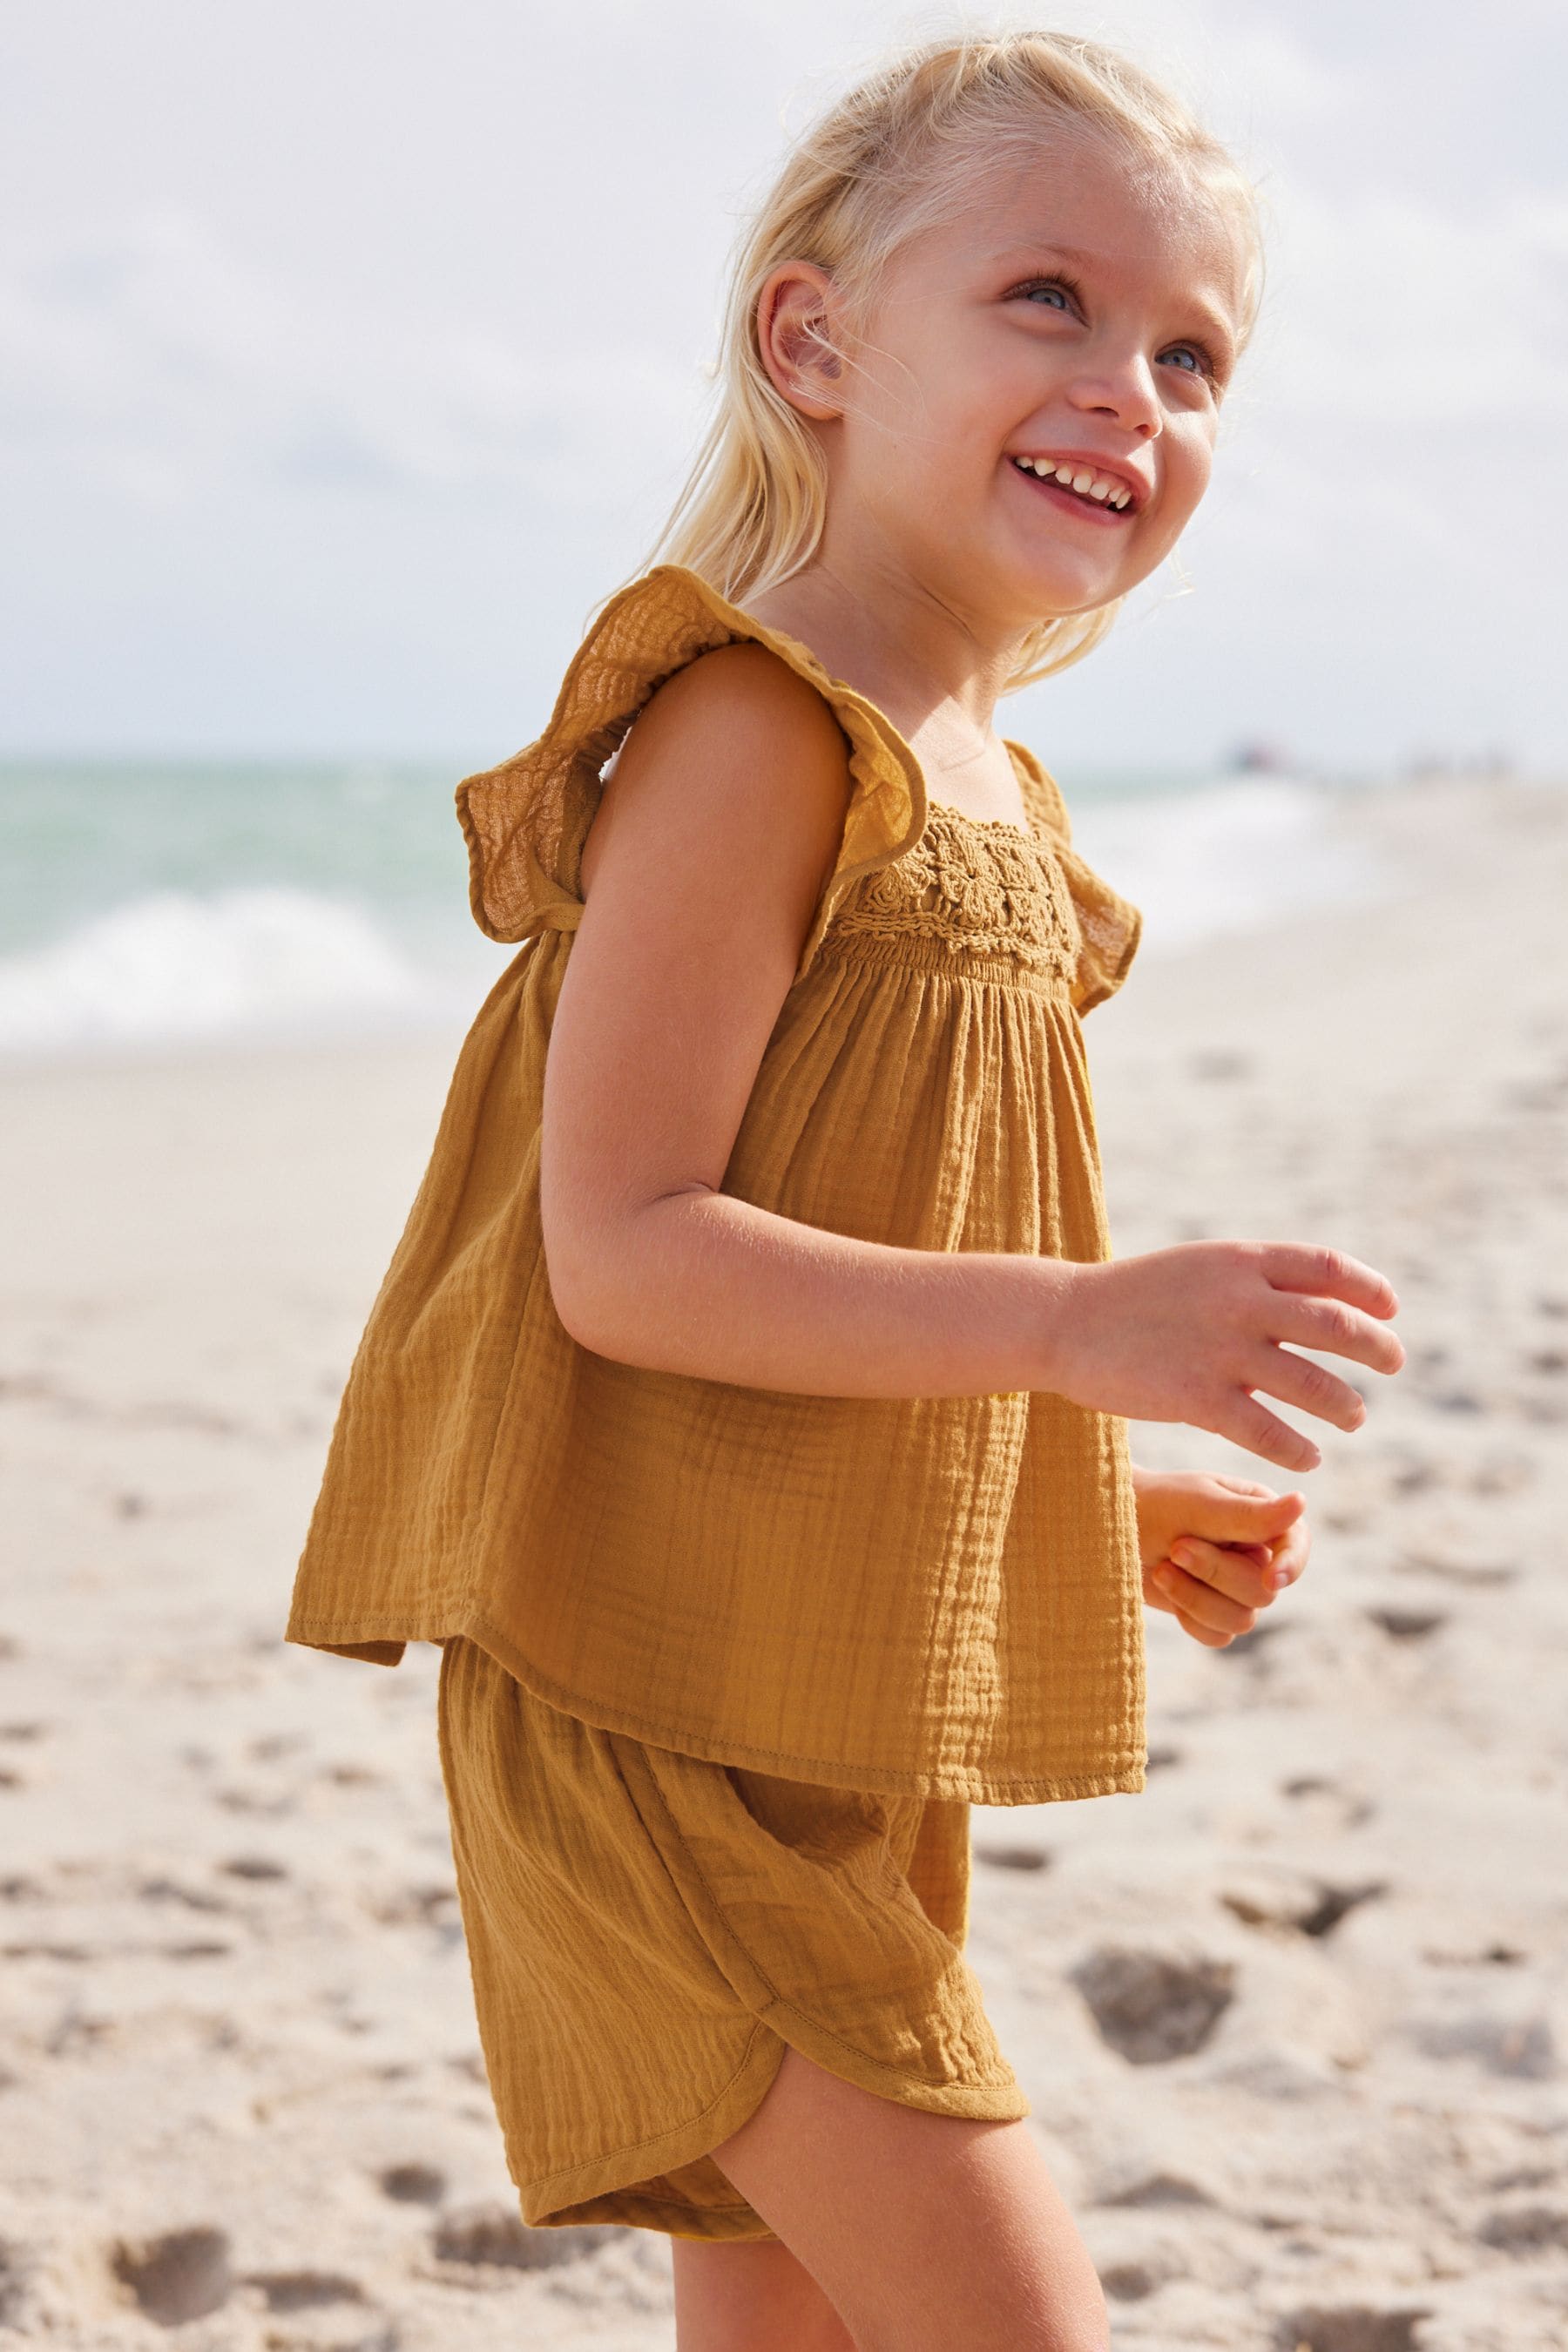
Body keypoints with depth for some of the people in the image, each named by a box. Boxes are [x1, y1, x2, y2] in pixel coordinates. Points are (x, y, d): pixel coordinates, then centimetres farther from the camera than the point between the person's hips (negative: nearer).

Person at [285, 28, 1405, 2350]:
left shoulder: (988, 798, 14)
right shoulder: (753, 728, -15)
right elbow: (623, 1251, -22)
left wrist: (1122, 1508, 13)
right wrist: (1077, 1328, -28)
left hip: (844, 1730, 9)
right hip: (665, 1706, -9)